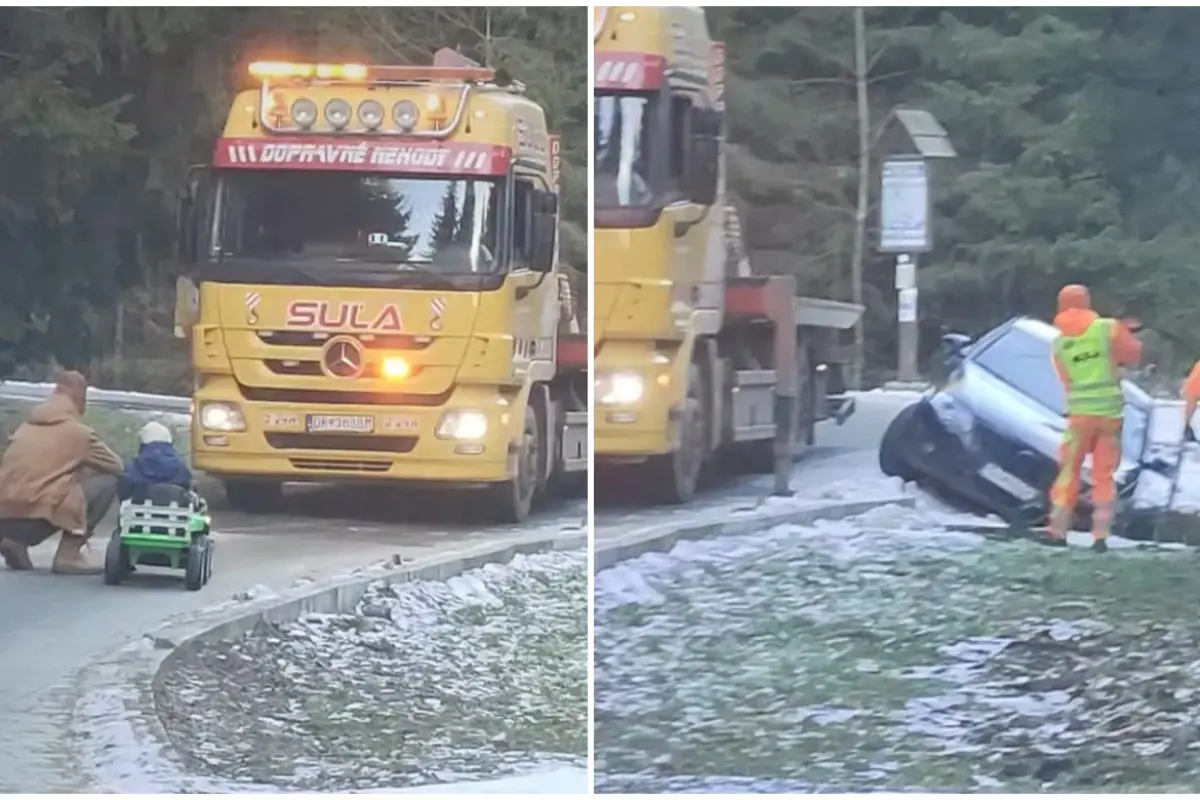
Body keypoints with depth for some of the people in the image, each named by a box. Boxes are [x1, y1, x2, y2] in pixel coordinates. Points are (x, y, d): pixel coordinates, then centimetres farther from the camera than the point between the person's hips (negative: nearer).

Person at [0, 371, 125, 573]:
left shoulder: (27, 428, 20)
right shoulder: (78, 432, 4)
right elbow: (117, 467, 15)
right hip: (39, 516, -7)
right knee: (107, 481, 7)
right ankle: (68, 554, 0)